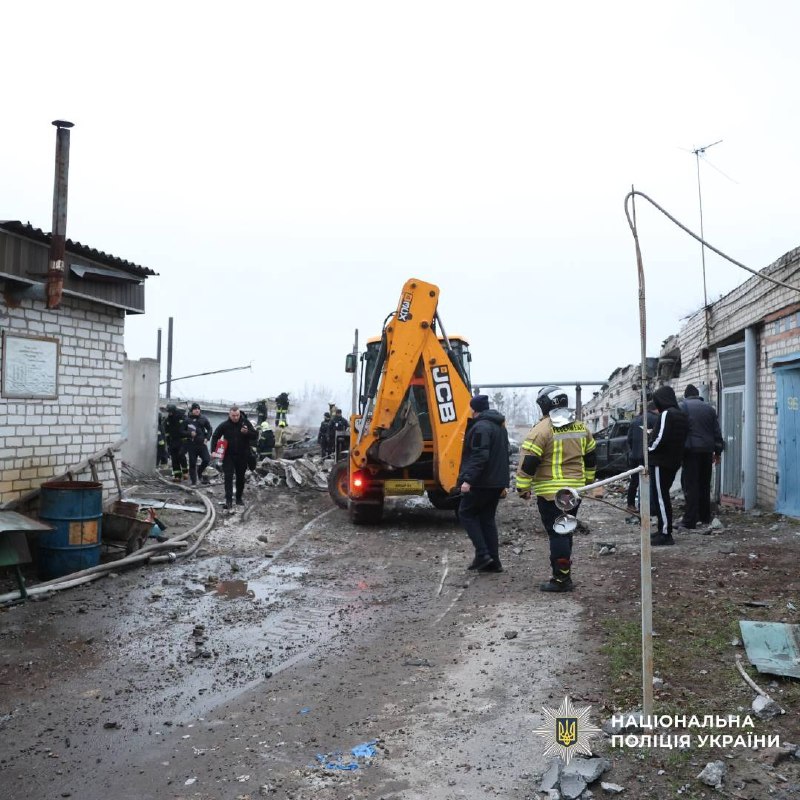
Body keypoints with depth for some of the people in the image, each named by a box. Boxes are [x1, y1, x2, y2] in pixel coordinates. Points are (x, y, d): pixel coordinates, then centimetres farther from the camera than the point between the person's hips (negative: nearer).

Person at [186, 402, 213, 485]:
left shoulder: (204, 419, 5)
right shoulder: (187, 420, 0)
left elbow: (209, 429, 12)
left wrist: (207, 438, -1)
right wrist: (190, 433, -14)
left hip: (202, 444, 2)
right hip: (191, 444, -1)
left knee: (207, 460, -9)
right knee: (192, 463, 3)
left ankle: (200, 472, 19)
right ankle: (193, 481, 12)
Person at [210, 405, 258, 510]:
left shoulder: (245, 422, -7)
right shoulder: (224, 425, -8)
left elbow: (255, 435, -5)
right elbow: (215, 437, 2)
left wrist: (247, 432, -26)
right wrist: (214, 450, -10)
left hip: (242, 456, 1)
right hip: (229, 455, -1)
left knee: (240, 477, 13)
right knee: (228, 477, -10)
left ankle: (239, 498, 29)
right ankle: (228, 500, -12)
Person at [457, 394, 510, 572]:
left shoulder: (481, 427, -15)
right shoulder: (500, 426, 17)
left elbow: (479, 457, -25)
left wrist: (468, 479, -26)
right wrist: (504, 483, 27)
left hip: (481, 482, -9)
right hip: (496, 482, 9)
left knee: (466, 513, 3)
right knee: (487, 518, 13)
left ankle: (482, 554, -5)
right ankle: (493, 561, 12)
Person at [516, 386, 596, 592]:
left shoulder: (542, 429, -13)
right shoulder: (581, 427, 10)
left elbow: (528, 461, -15)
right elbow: (590, 458, 20)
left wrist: (523, 487, -6)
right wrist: (587, 481, 30)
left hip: (550, 492, -7)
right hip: (575, 490, 7)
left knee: (557, 534, -2)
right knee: (565, 532, 17)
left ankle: (561, 579, -1)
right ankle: (563, 573, 24)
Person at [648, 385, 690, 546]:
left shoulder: (666, 414, -16)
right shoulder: (682, 415, 13)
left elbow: (660, 438, -23)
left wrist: (650, 448, -4)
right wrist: (653, 434, 15)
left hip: (661, 462, -9)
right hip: (674, 461, 9)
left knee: (660, 497, -5)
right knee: (662, 496, 17)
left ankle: (665, 534, -4)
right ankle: (663, 531, 23)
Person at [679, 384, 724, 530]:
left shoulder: (683, 407, -2)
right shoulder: (709, 408, 13)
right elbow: (717, 432, 14)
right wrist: (717, 451, 19)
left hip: (691, 451, -5)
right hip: (707, 450, 5)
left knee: (691, 486, -5)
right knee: (704, 485, 15)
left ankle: (689, 521, -6)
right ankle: (705, 517, 21)